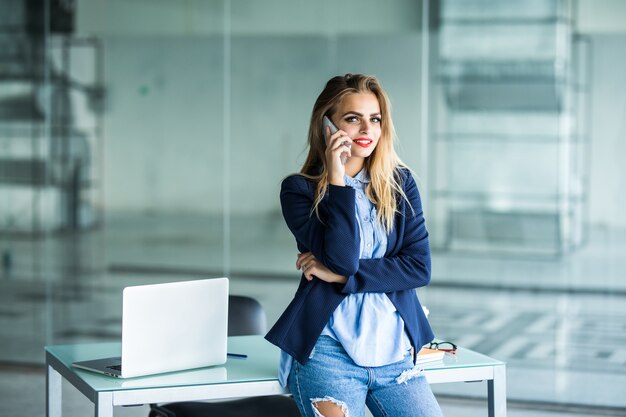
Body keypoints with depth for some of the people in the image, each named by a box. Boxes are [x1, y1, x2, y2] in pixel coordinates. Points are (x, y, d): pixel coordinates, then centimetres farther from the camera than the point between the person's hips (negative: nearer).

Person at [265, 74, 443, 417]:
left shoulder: (400, 183, 7)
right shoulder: (299, 190, -2)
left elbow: (420, 268, -2)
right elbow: (343, 259, -15)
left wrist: (340, 275, -10)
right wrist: (337, 180, -15)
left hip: (395, 352, 3)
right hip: (330, 352, -3)